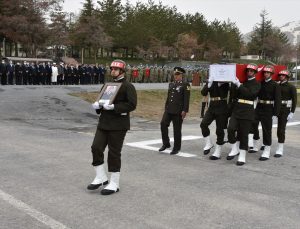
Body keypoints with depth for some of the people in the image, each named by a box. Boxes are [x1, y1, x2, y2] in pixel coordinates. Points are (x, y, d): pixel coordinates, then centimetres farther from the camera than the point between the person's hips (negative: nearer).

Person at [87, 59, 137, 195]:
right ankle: (101, 177, 17)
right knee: (96, 148, 0)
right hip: (104, 123, 7)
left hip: (118, 125, -7)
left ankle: (114, 183, 13)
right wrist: (97, 105, -1)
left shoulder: (128, 86, -6)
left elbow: (132, 105, -15)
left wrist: (114, 107, -23)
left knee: (114, 153, -1)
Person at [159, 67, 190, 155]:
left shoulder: (185, 85, -4)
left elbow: (186, 99, -9)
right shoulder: (171, 84, 15)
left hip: (178, 111, -5)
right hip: (169, 109, 6)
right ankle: (166, 143, 7)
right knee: (163, 124, -7)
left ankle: (176, 148, 13)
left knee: (177, 129, 1)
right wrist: (166, 107, 17)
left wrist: (185, 111, -15)